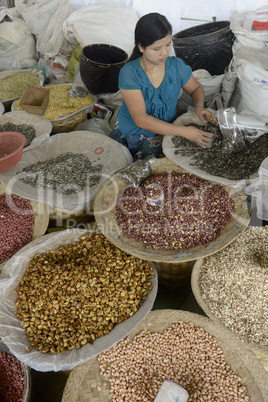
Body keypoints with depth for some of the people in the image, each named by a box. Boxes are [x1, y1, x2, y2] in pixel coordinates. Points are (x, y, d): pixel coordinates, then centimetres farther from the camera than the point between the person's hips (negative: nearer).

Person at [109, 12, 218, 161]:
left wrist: (199, 106, -13)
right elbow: (140, 119, -26)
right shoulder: (129, 73, -20)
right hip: (127, 132, -1)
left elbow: (196, 88, 13)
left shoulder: (176, 66, -8)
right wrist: (184, 131, -30)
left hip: (162, 134, 2)